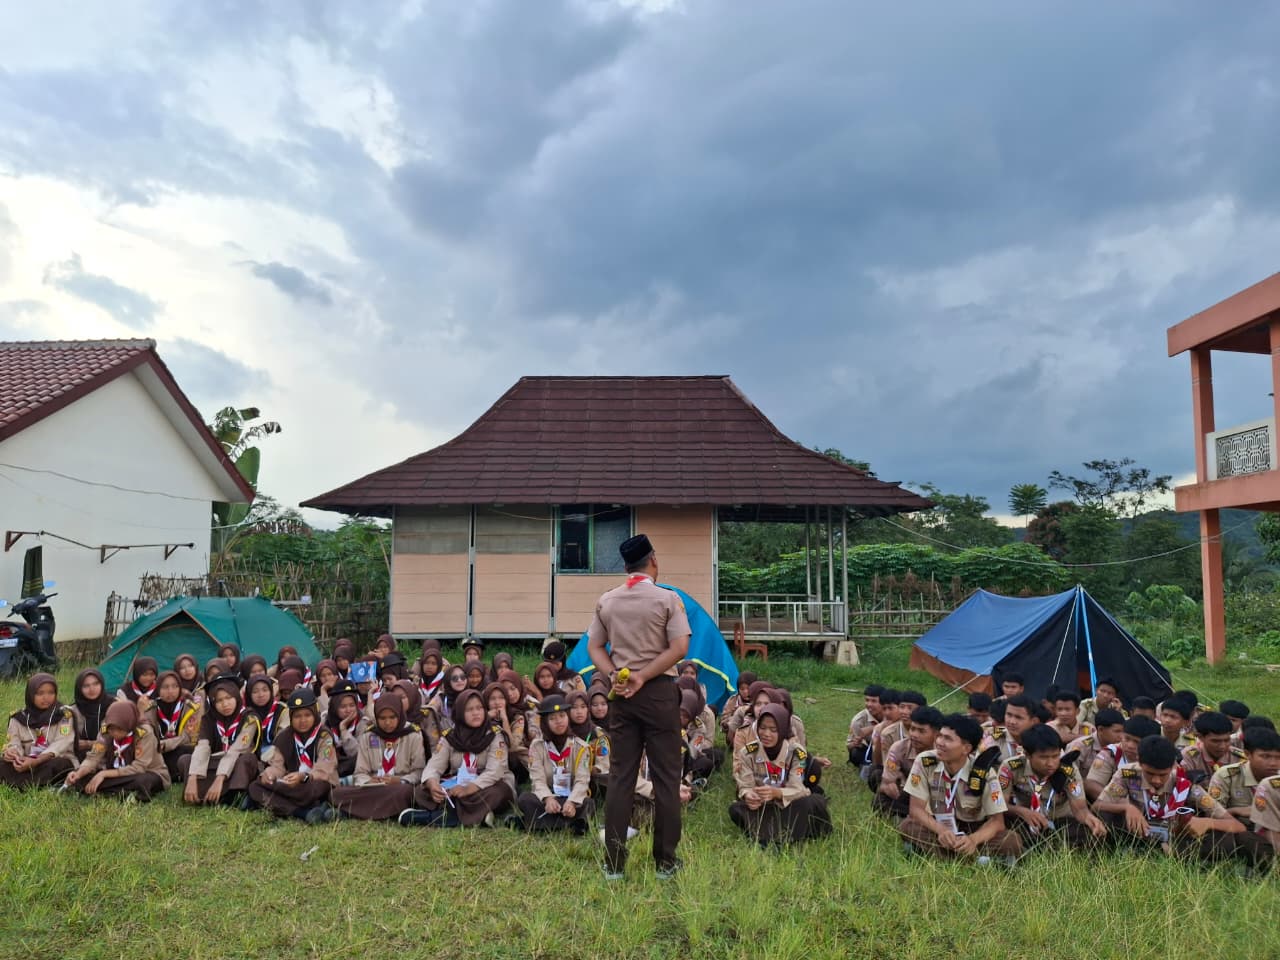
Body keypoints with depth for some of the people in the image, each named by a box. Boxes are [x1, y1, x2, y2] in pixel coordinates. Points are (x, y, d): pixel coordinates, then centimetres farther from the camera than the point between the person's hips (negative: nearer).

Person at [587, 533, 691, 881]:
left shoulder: (606, 602, 6)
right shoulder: (667, 598, -6)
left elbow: (594, 647, 5)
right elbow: (679, 648, -13)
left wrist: (614, 676, -5)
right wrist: (643, 676, -12)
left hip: (621, 694, 4)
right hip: (659, 692, -4)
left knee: (620, 776, 8)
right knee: (666, 776, 5)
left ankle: (614, 863, 10)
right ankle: (665, 862, 9)